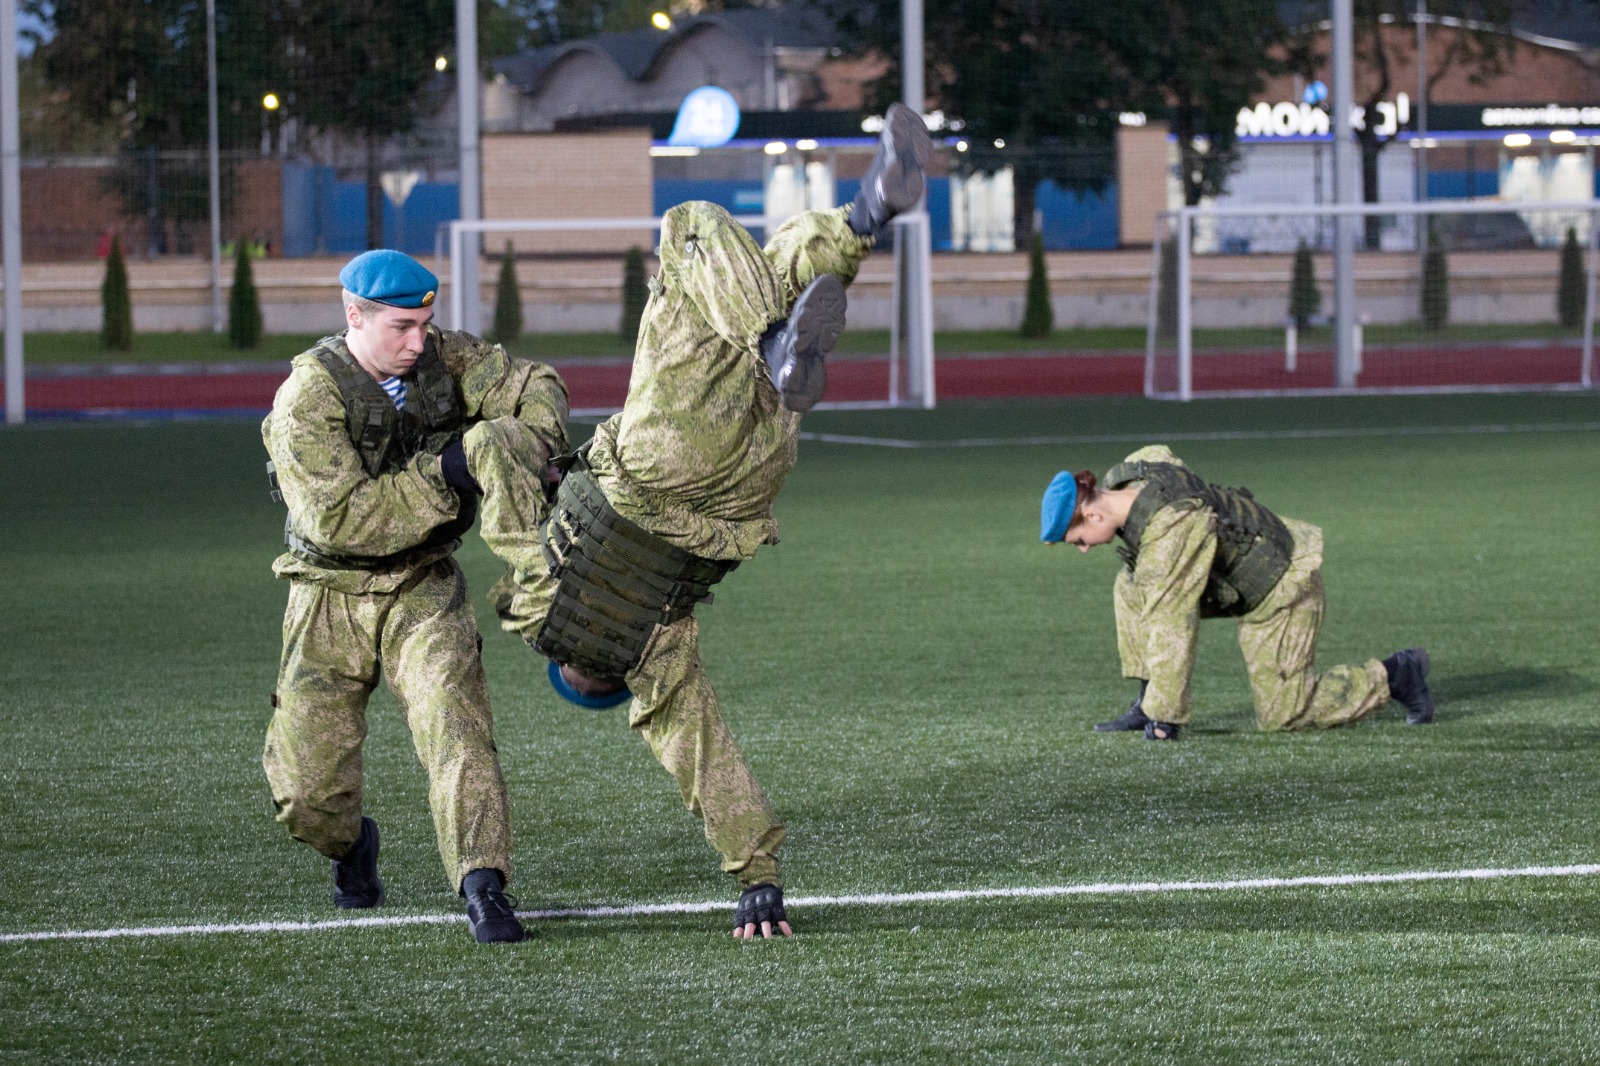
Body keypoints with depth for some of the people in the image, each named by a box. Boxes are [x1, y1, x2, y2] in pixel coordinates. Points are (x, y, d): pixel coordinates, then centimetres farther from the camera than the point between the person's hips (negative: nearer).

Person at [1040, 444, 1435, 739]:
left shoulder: (1171, 530, -36)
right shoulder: (1120, 479, -11)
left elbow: (1172, 625, -34)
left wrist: (1164, 716, -29)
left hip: (1281, 586, -9)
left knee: (1282, 715, -3)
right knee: (1130, 588, -4)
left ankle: (1397, 674, 11)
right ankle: (1146, 703, 2)